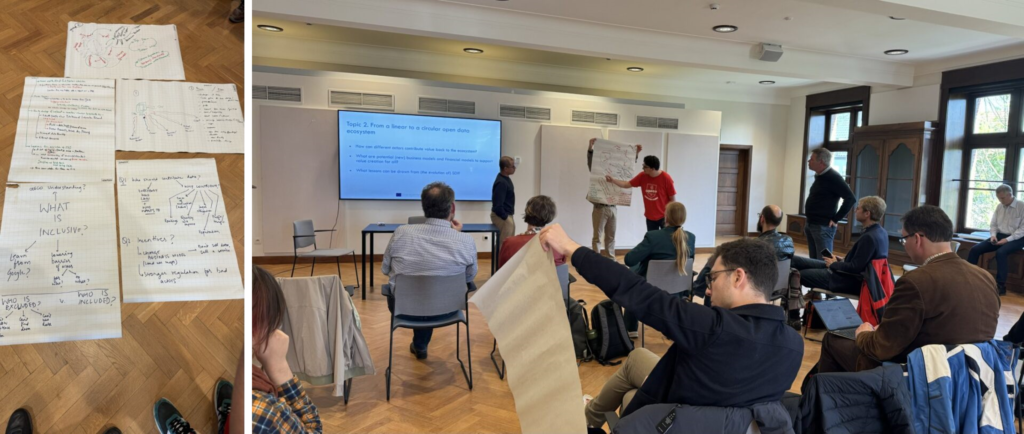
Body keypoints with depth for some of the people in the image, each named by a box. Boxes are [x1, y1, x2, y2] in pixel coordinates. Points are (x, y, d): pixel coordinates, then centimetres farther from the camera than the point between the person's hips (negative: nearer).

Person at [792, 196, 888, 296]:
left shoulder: (868, 237, -27)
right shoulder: (881, 232, 5)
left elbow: (855, 268, -26)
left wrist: (834, 264, -8)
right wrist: (843, 261, 8)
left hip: (850, 281, -10)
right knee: (795, 261, 9)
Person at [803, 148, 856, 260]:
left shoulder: (833, 177, -14)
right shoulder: (819, 176, 13)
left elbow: (850, 198, -19)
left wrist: (836, 219, -16)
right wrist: (809, 222, 14)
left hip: (823, 226, -9)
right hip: (811, 224, 9)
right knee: (814, 260, 14)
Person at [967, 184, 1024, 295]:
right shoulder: (999, 207, 7)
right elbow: (993, 224, 13)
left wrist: (1007, 239, -22)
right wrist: (993, 235, -7)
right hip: (999, 236, 6)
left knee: (1000, 252, -34)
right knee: (975, 249, -13)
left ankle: (1001, 286, -26)